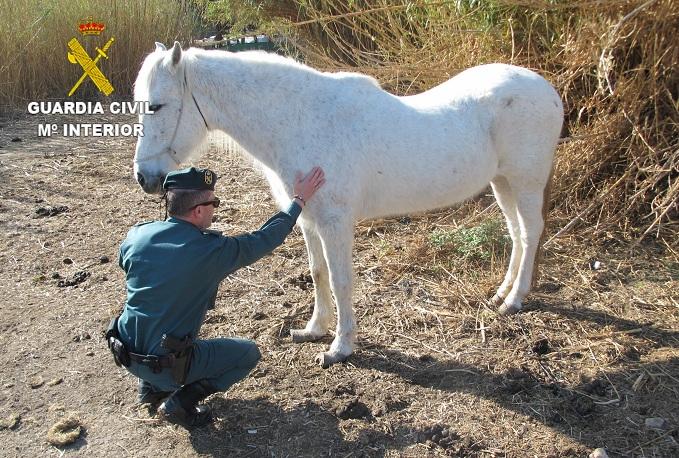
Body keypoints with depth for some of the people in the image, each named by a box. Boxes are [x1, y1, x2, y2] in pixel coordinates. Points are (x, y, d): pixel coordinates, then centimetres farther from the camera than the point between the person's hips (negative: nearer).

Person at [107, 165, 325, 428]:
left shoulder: (136, 236, -5)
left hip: (124, 353, 6)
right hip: (166, 364, -6)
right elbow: (265, 239, -7)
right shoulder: (212, 251, -20)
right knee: (249, 353, 11)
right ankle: (181, 402, 0)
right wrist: (300, 200, 4)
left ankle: (150, 386, 26)